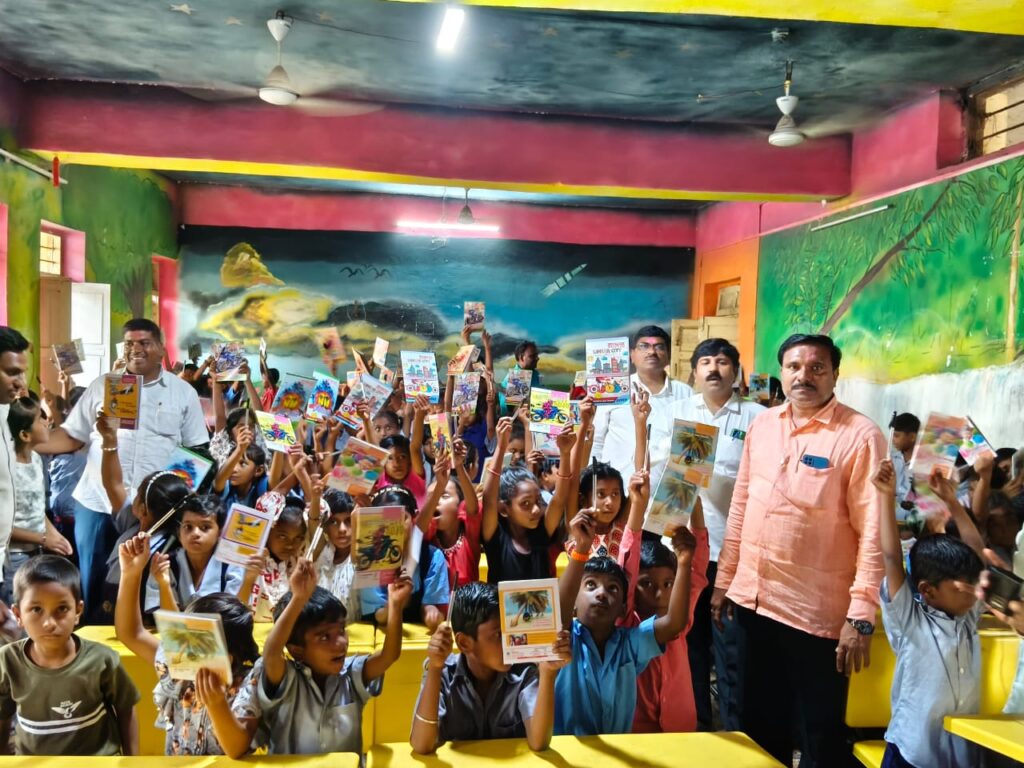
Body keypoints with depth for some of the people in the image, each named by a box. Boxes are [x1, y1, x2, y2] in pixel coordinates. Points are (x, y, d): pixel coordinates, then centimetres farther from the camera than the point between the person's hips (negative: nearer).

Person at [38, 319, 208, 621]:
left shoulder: (183, 392, 4)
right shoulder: (101, 386, 6)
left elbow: (197, 450, 5)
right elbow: (71, 437, 9)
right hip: (97, 503, 1)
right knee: (92, 585, 12)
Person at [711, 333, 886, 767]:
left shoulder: (859, 436, -11)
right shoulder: (762, 425, 6)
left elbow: (873, 531, -13)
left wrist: (862, 616, -17)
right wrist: (724, 578, 11)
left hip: (817, 611, -5)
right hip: (754, 599, 5)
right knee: (760, 723, 21)